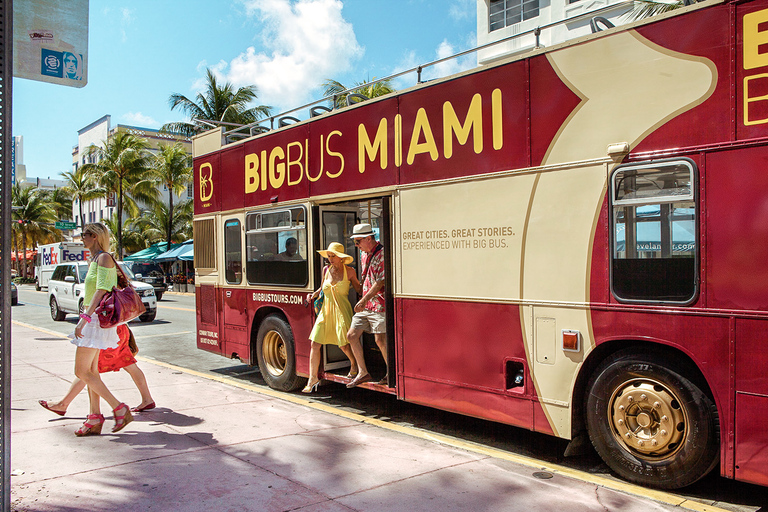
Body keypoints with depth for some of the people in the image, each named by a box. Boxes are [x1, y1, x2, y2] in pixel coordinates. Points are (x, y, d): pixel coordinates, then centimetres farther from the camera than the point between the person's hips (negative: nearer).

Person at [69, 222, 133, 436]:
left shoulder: (104, 258, -13)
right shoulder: (95, 260, 17)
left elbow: (101, 290, -23)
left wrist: (84, 318, -30)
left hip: (97, 319, -10)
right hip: (94, 319, 10)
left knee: (82, 371, -8)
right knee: (91, 371, 11)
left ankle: (120, 409, -5)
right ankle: (94, 419, 16)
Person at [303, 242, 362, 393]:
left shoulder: (349, 271, -4)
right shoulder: (326, 269, 6)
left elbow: (359, 288, 7)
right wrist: (314, 294, 5)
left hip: (342, 311, -4)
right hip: (326, 311, 4)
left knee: (343, 344, -4)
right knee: (315, 344, -2)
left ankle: (354, 364, 29)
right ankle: (313, 378, 8)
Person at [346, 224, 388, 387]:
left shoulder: (382, 254, -13)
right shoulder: (364, 254, 15)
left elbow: (380, 282, -18)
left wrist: (364, 300, -18)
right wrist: (363, 300, 17)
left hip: (378, 304, -9)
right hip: (365, 304, 9)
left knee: (380, 339, -7)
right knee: (352, 335, 5)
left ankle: (391, 373, 10)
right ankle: (363, 372, 14)